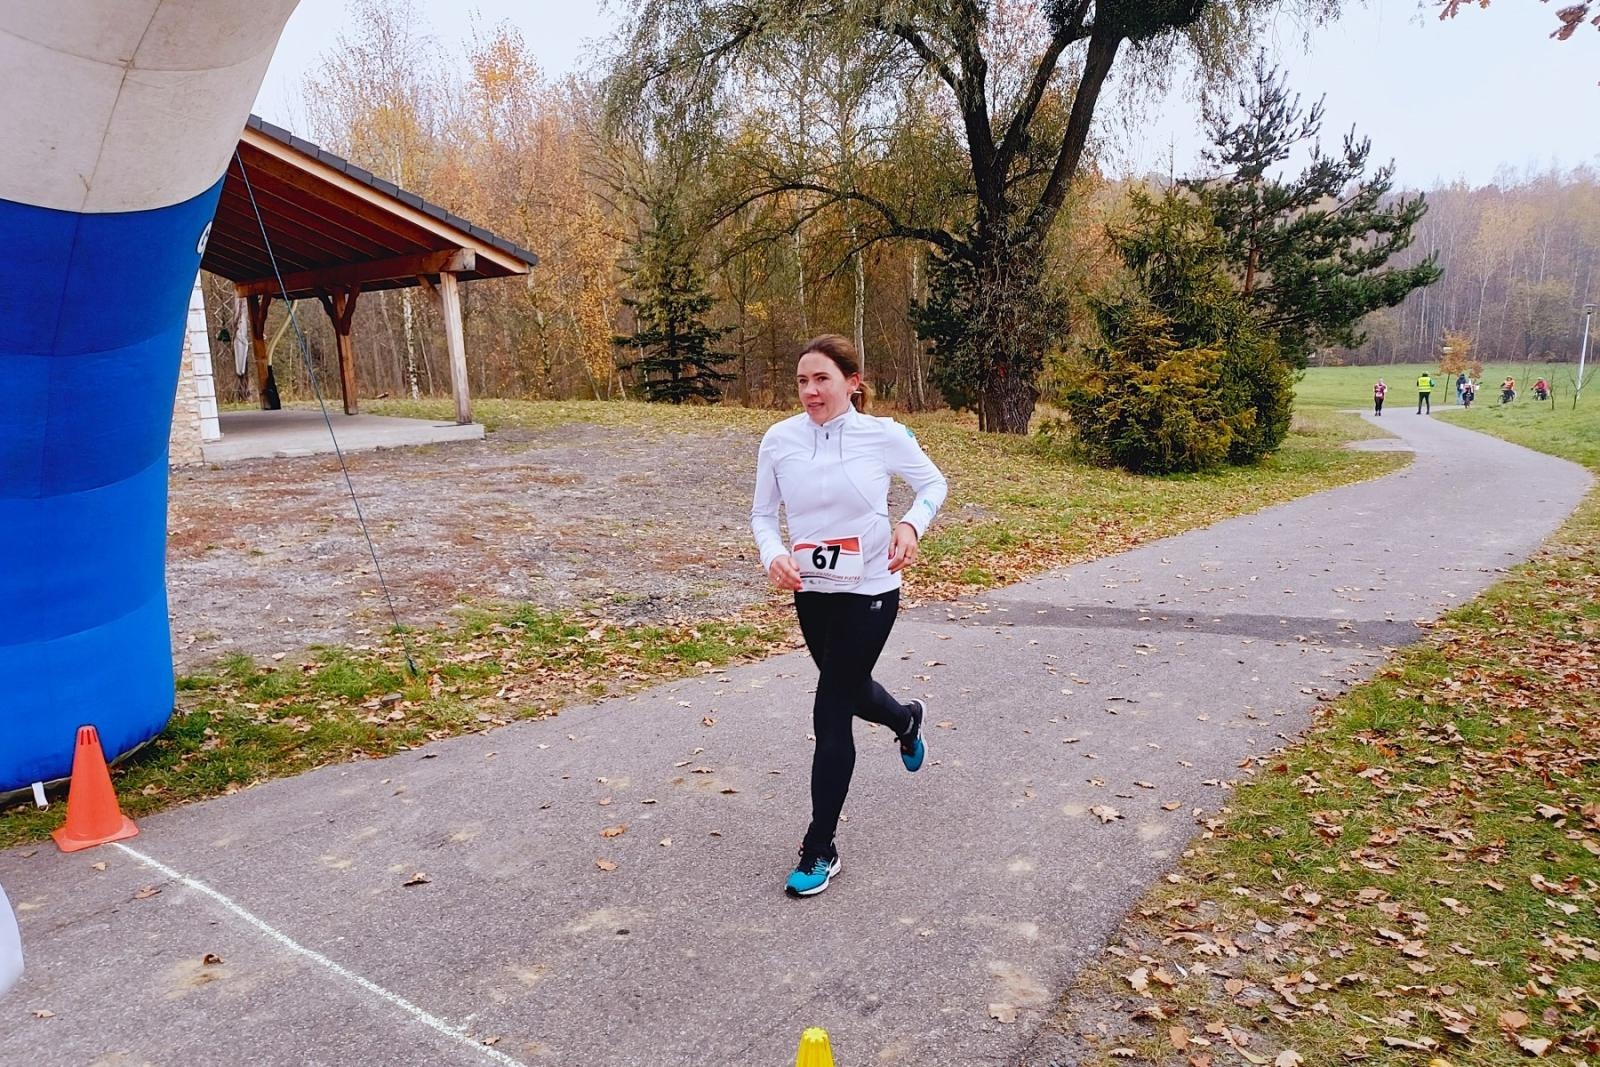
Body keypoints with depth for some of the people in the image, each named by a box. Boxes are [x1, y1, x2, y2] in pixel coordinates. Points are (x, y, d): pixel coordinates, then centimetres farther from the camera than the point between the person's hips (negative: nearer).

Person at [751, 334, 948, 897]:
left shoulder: (885, 435, -13)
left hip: (869, 594, -4)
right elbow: (762, 513, 3)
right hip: (810, 592, 5)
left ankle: (820, 850, 9)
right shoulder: (779, 439, -7)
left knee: (831, 715, -6)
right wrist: (773, 555, -18)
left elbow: (933, 482, 3)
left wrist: (912, 524, -17)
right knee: (849, 690, 25)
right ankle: (907, 718, 62)